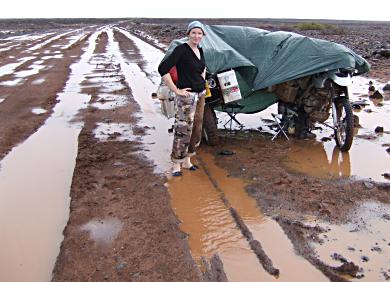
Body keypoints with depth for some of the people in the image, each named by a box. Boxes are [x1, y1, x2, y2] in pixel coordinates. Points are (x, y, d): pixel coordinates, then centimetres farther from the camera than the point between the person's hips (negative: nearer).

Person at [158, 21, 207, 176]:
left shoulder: (200, 50, 9)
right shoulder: (181, 49, -15)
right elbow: (163, 69, -23)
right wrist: (175, 90, -20)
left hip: (200, 95, 8)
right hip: (187, 96, -8)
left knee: (196, 129, 13)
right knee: (183, 130, -5)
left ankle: (187, 161, 28)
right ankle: (176, 165, 10)